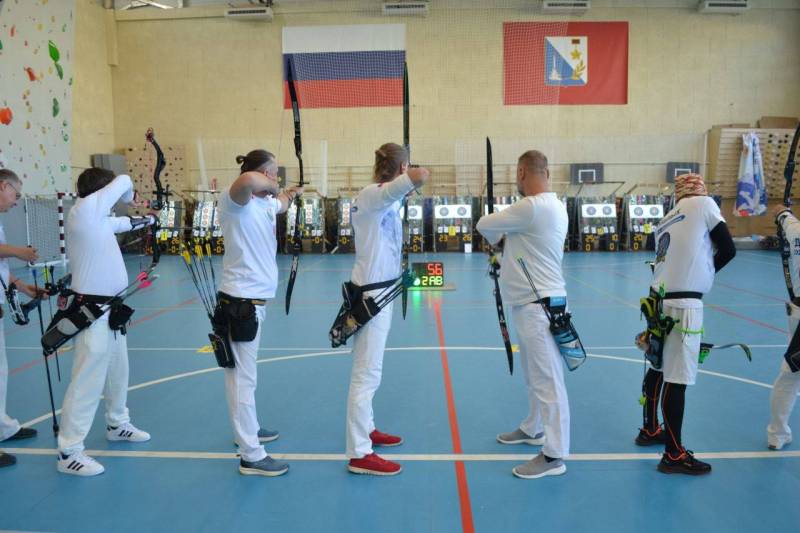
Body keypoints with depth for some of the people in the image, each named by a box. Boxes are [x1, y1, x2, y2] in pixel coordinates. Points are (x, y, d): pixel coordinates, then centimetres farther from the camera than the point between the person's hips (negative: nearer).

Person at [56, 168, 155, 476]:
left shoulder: (95, 217, 10)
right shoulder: (85, 209, -16)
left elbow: (121, 224, 31)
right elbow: (123, 181, -8)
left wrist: (146, 219, 46)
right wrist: (129, 198, 14)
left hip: (109, 310, 10)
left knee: (117, 372, 23)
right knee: (87, 381, -5)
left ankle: (117, 424, 42)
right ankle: (69, 452, 4)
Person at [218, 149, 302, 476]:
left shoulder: (264, 203, 10)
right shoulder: (234, 201, -16)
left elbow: (280, 204, 36)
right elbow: (247, 181, -40)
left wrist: (290, 194, 55)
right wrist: (270, 185, -20)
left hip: (254, 300, 10)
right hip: (241, 301, -10)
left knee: (246, 372, 23)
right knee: (243, 377, -3)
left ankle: (248, 430, 41)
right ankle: (251, 457, 5)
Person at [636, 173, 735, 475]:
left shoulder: (665, 222, 19)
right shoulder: (704, 204, 3)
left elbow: (669, 262, 16)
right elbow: (728, 249, 3)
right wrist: (702, 273, 15)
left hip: (660, 300, 7)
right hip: (683, 304, -7)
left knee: (659, 368, 20)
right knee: (677, 378, -3)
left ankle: (649, 430, 36)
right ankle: (674, 456, 4)